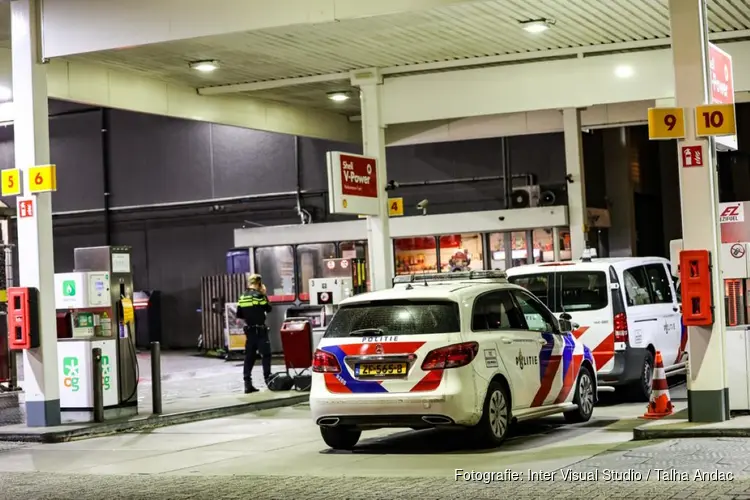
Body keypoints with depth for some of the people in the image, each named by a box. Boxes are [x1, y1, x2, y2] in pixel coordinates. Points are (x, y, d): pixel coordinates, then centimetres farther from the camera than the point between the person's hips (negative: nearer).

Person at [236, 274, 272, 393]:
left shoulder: (242, 297, 7)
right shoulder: (258, 295, -12)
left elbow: (239, 315, 9)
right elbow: (268, 309, -3)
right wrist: (264, 294, 4)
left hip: (249, 330, 6)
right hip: (260, 330, -6)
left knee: (249, 357, 7)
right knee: (266, 355, 2)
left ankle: (248, 384, 4)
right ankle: (268, 379, -1)